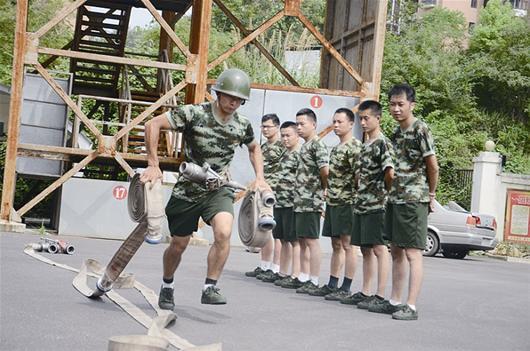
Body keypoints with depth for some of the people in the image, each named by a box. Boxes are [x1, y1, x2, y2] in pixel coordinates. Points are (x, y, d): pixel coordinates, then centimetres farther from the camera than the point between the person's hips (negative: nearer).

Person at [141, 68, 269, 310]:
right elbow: (153, 124, -18)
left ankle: (210, 288, -12)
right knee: (179, 245, 10)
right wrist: (153, 165, -22)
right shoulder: (194, 113, -16)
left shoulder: (242, 125, -2)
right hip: (188, 189, -2)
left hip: (219, 189, 2)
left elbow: (254, 148, 20)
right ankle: (167, 287, 38)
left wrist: (259, 178, 7)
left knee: (224, 233, -26)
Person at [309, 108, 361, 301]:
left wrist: (354, 199, -18)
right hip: (332, 202, 9)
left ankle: (346, 288, -1)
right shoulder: (335, 148, 18)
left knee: (347, 245, -4)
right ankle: (332, 285, 17)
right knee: (336, 245, 12)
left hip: (347, 202, -9)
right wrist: (328, 196, 17)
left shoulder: (355, 147, -10)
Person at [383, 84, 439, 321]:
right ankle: (395, 301, 21)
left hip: (414, 200, -9)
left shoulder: (420, 130, -11)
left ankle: (411, 307, -6)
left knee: (412, 253, -7)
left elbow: (433, 165, -11)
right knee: (396, 251, 13)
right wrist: (392, 193, 12)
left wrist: (430, 194, -2)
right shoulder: (396, 133, 14)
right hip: (395, 199, 9)